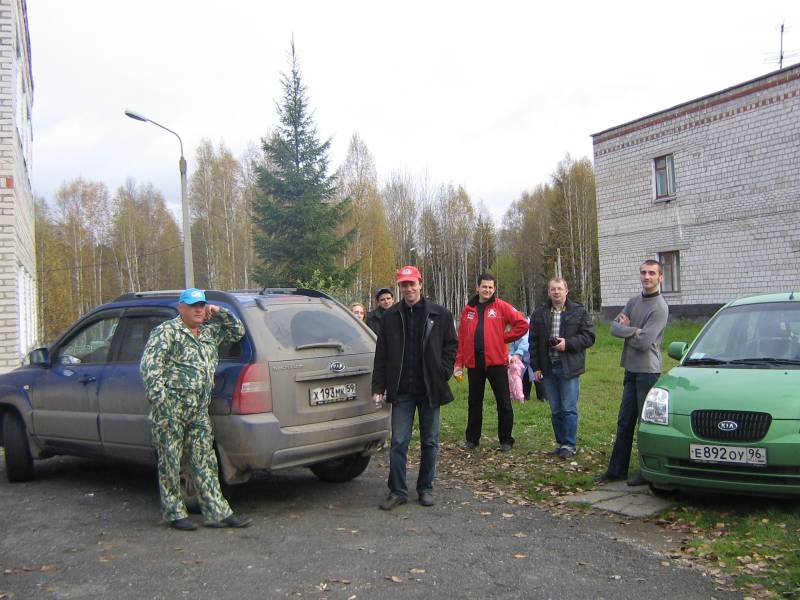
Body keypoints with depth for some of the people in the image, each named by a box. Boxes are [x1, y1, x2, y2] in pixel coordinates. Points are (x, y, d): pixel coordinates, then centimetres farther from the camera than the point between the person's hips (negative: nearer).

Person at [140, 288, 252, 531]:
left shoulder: (210, 332, 17)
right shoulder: (166, 331, -4)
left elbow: (237, 331, 28)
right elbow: (149, 364, -12)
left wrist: (220, 313, 12)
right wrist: (159, 398, -21)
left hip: (199, 410, 7)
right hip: (171, 407, -6)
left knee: (205, 462, 7)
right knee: (170, 462, 3)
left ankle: (217, 512, 9)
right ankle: (174, 513, 15)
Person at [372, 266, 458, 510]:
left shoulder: (440, 314, 1)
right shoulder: (391, 316, 3)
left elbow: (451, 345, 5)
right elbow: (381, 354, 3)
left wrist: (443, 373, -6)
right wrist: (379, 387, -2)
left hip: (430, 389, 0)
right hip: (402, 390, 0)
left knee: (430, 442, 10)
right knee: (398, 442, 0)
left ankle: (425, 488, 24)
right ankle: (397, 491, 11)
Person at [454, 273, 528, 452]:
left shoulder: (501, 307, 0)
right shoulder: (468, 309, 9)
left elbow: (522, 324, -4)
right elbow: (461, 337, 8)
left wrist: (504, 337, -4)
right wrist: (459, 363, 4)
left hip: (496, 361, -3)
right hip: (473, 363, 3)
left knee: (503, 402, 3)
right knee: (474, 402, 13)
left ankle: (506, 440, 15)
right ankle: (472, 439, 24)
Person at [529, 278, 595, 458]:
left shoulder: (579, 312, 1)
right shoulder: (539, 314, 9)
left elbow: (589, 336, -4)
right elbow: (533, 342, 9)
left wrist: (568, 344, -16)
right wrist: (536, 367, 3)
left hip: (569, 368, -3)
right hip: (548, 368, 3)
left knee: (569, 409, -2)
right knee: (555, 410, 11)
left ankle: (569, 445, 7)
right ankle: (560, 442, 21)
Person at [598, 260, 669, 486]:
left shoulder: (660, 308, -13)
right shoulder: (634, 301, 11)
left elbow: (643, 343, -20)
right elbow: (614, 327, 1)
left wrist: (626, 329, -3)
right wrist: (634, 331, -16)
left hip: (648, 371, -8)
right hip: (631, 369, 8)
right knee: (624, 422, 13)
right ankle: (617, 469, 22)